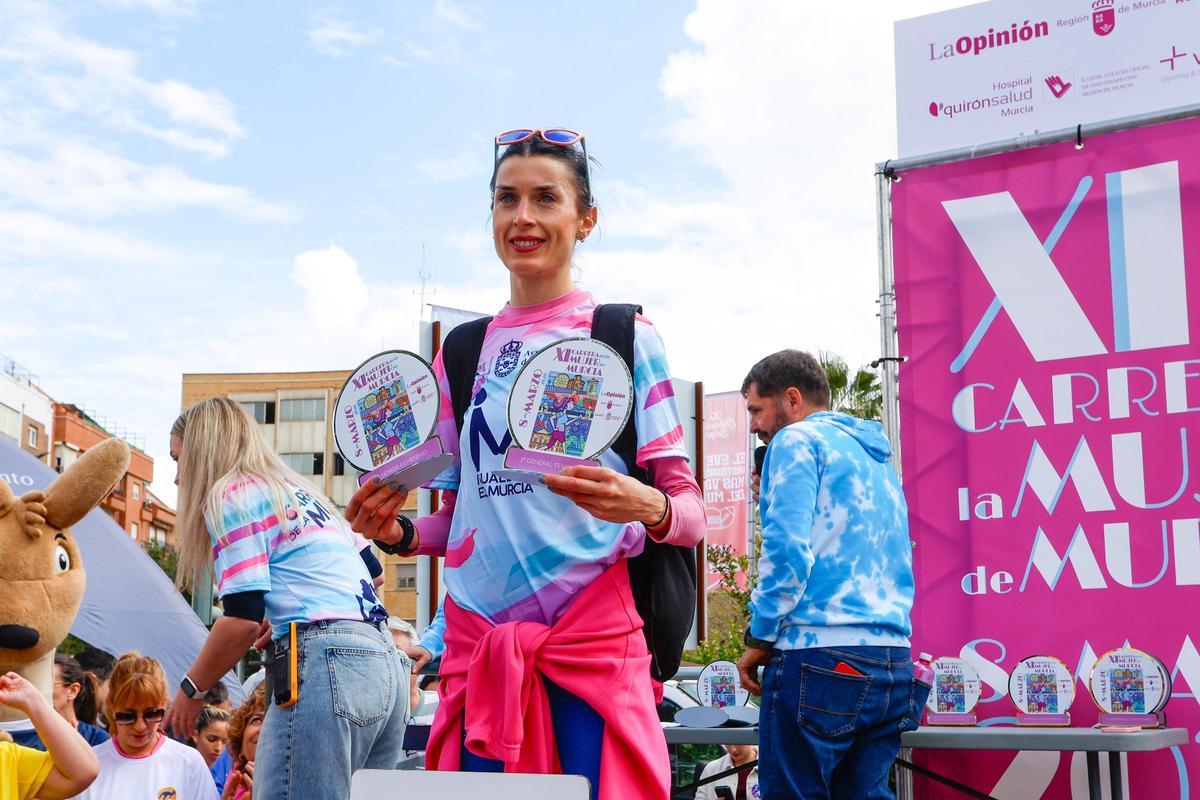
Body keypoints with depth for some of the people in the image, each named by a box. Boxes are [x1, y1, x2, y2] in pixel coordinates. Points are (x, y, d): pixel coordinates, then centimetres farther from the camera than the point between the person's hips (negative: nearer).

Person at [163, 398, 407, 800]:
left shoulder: (231, 495, 1)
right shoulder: (299, 491, 26)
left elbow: (242, 619, -9)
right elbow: (370, 572, 28)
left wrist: (191, 690, 5)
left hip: (325, 665, -9)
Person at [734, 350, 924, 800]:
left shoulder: (798, 440, -1)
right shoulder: (877, 456, 23)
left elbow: (787, 549, -13)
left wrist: (760, 637, -4)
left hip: (823, 659, -8)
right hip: (894, 661, 8)